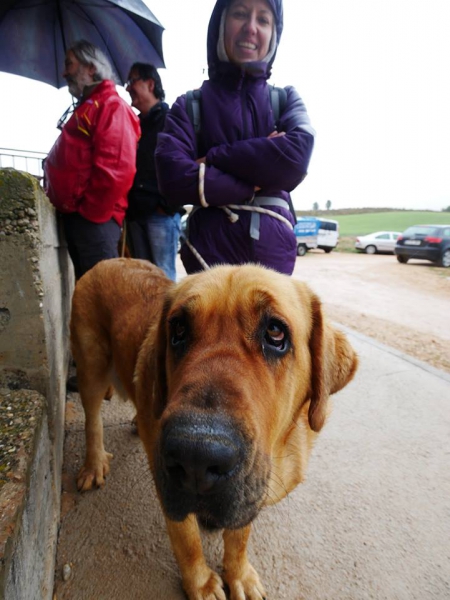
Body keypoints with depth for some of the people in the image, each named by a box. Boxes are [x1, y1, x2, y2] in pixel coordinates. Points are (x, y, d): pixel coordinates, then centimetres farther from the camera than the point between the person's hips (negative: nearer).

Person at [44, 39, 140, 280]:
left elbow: (115, 169, -21)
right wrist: (62, 202, 19)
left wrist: (91, 212, -16)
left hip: (94, 218, -10)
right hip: (74, 214, 10)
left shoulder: (112, 106, -8)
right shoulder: (85, 108, 24)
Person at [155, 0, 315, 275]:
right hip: (210, 249, -1)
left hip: (274, 250, 2)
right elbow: (174, 179, -12)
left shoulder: (286, 97, 10)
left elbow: (297, 157, -11)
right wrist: (259, 181, -11)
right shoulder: (190, 105, 4)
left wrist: (213, 158, -10)